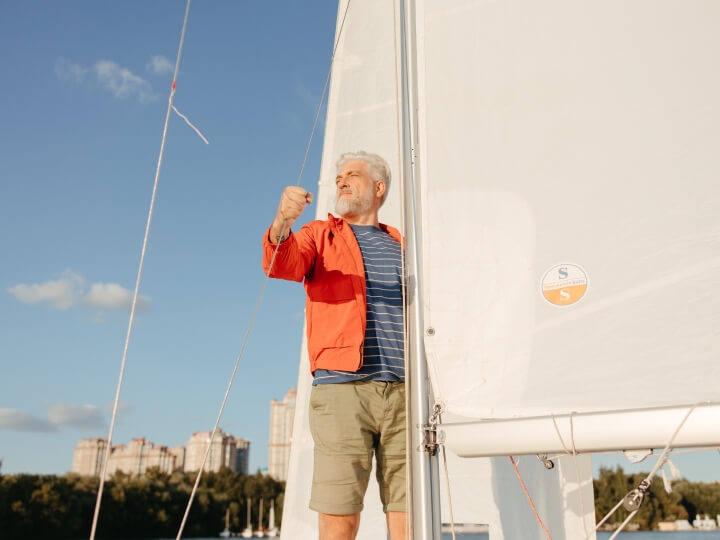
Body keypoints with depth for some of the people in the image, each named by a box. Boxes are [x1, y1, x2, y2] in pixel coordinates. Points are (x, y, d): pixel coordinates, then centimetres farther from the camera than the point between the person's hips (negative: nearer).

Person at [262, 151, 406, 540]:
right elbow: (283, 265, -6)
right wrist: (282, 224, -27)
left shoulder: (402, 246, 22)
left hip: (404, 392, 3)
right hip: (342, 388, -2)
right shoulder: (321, 235, 15)